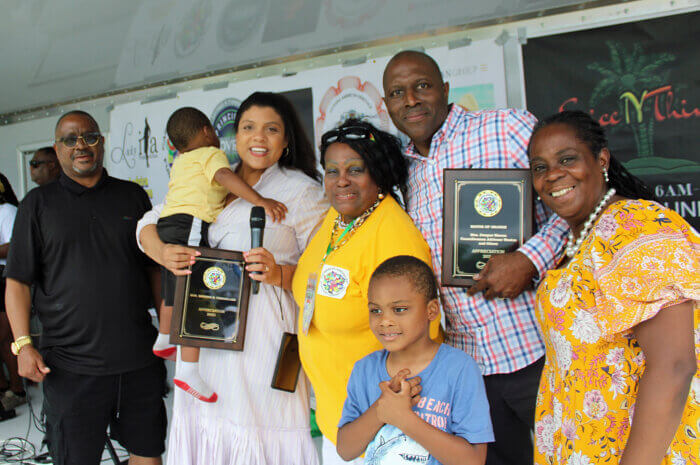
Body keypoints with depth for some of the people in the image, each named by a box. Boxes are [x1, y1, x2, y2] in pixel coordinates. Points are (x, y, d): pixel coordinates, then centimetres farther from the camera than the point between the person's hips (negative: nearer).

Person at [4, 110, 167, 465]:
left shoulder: (133, 197, 10)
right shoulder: (38, 203, 4)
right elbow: (17, 280, 2)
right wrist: (22, 343, -9)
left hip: (139, 358, 2)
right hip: (70, 366, -2)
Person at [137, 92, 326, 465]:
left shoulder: (302, 190, 1)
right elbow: (149, 224, 16)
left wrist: (278, 274, -22)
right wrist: (163, 252, -6)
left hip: (262, 332, -4)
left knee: (260, 426, -4)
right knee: (204, 426, 10)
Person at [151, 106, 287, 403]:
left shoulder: (179, 163, 26)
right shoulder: (212, 153, 0)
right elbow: (224, 176, -19)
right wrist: (260, 201, -26)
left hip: (168, 224, 9)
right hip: (191, 227, -9)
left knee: (174, 290, 28)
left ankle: (164, 341, 46)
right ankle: (189, 370, -19)